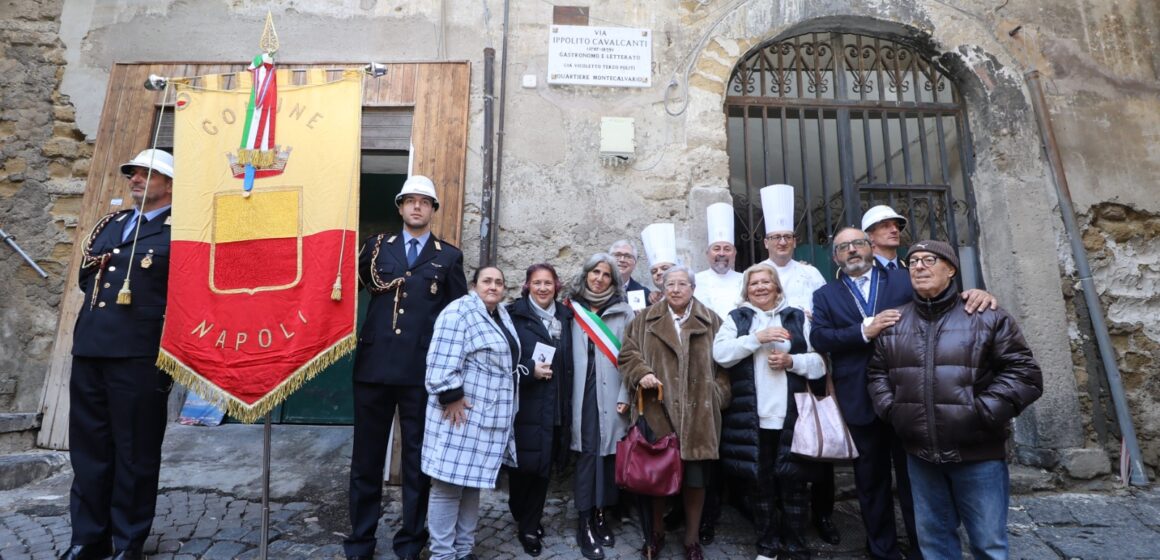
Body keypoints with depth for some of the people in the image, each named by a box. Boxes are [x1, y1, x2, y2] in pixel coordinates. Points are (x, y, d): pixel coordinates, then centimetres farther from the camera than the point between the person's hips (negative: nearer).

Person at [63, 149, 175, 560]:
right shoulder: (110, 223, 18)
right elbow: (86, 278, 26)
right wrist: (93, 267, 6)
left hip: (139, 356, -7)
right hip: (89, 349, 7)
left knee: (135, 453, 4)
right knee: (88, 448, 15)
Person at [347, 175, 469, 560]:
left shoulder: (449, 257, 6)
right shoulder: (377, 247, 11)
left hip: (423, 370, -1)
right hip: (374, 365, 2)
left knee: (417, 457, 10)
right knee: (366, 455, 12)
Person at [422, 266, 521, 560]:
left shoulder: (502, 316, 14)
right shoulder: (458, 312, -13)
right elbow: (441, 361, -20)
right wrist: (451, 397, -20)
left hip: (489, 419, 9)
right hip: (461, 414, -8)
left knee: (472, 483, 16)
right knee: (449, 484, 1)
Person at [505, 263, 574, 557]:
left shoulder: (565, 316, 10)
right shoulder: (514, 314, -5)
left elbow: (569, 363, 14)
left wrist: (568, 404, 8)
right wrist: (530, 370, -19)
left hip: (555, 407, 4)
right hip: (524, 406, -4)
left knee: (543, 466, 11)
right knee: (523, 465, 4)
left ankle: (530, 526, 31)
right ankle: (524, 520, 30)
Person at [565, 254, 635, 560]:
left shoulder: (623, 312, 4)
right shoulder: (572, 310, 6)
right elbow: (566, 353, 4)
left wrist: (625, 396, -6)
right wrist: (567, 394, -1)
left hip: (611, 395, 0)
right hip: (582, 394, 0)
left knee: (607, 452, 6)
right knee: (587, 452, 1)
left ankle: (600, 515, 23)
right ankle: (585, 523, 12)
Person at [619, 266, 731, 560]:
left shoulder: (711, 322, 9)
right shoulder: (645, 320, 9)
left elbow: (724, 363, 8)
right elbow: (628, 353, 5)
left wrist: (719, 395, -3)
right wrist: (641, 373, -13)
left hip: (699, 414, 0)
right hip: (657, 411, 0)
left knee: (696, 478, 6)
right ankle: (655, 533, 31)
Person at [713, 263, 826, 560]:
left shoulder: (798, 317, 10)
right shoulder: (736, 318, 8)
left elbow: (820, 361, 6)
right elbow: (720, 354, -7)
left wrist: (792, 361, -12)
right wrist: (757, 338, -15)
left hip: (791, 415, 0)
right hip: (753, 417, 0)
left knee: (794, 482, 7)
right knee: (761, 482, 10)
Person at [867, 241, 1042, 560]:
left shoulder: (986, 317, -5)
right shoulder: (894, 323, 6)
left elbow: (1024, 372, -7)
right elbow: (877, 372, 14)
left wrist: (982, 413, -14)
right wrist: (890, 409, 0)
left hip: (978, 454, -3)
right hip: (920, 454, 3)